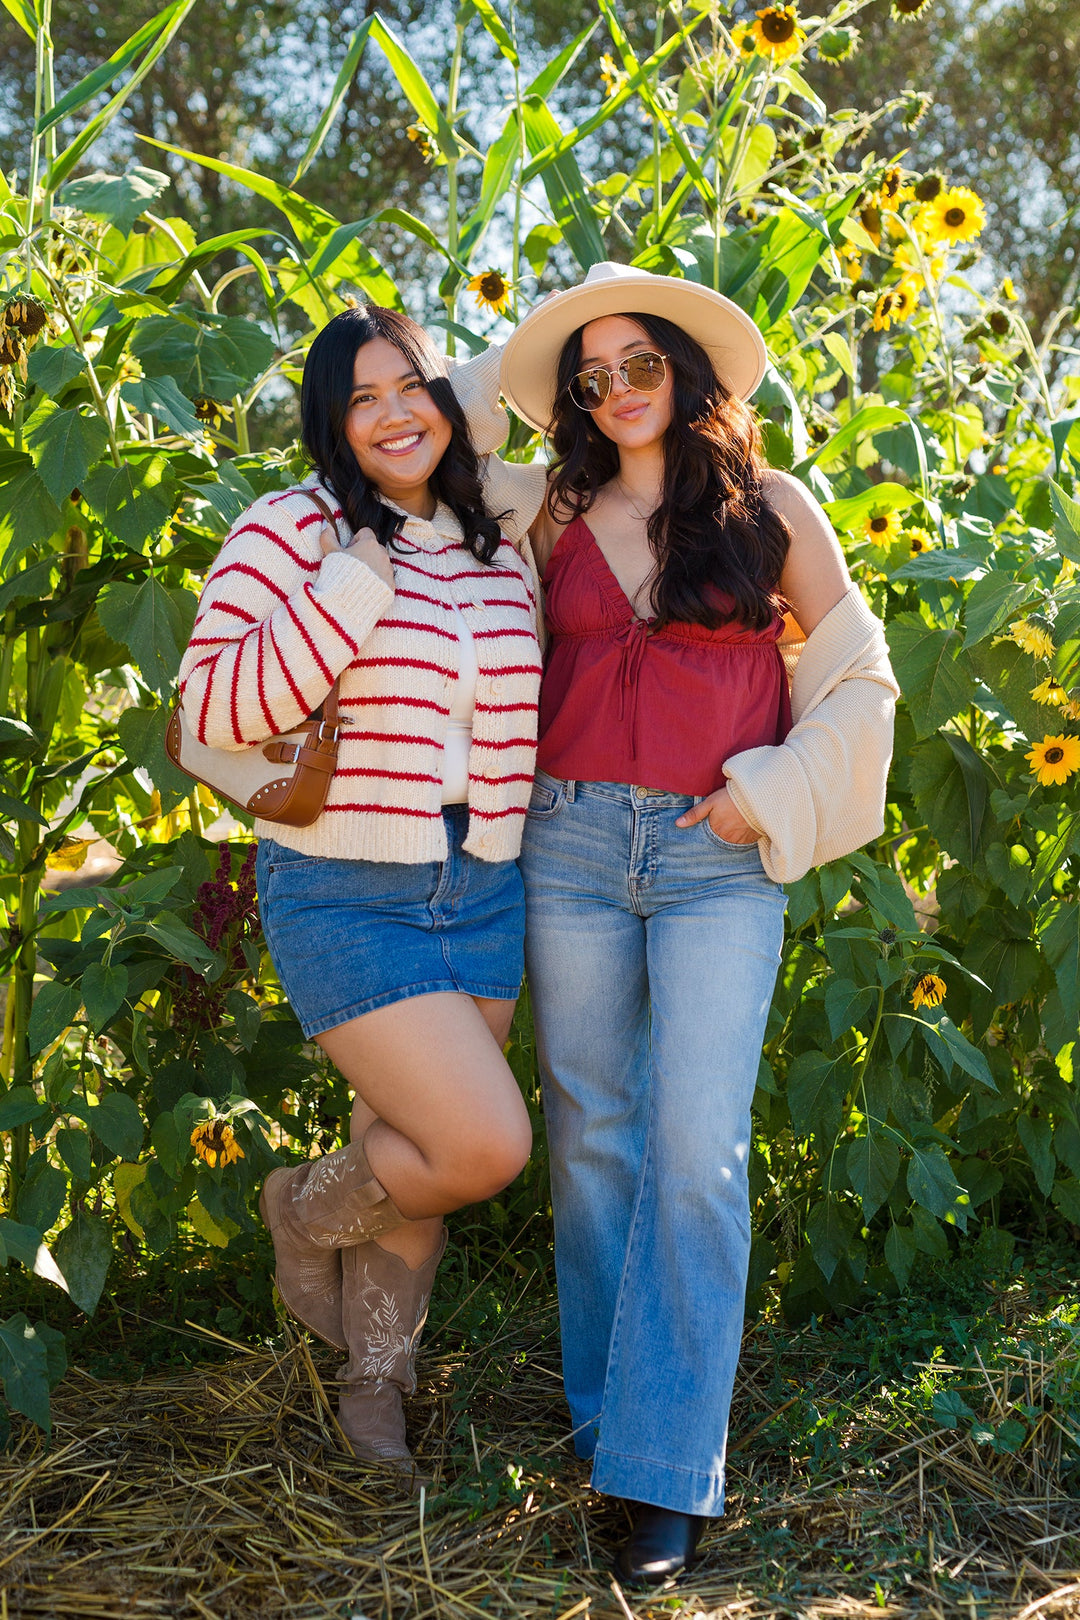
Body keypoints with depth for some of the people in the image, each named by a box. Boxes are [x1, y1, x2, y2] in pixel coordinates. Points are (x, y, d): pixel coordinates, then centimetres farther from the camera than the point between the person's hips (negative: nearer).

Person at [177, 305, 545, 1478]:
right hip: (346, 898, -6)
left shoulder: (496, 543, 9)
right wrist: (355, 580, -22)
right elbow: (214, 708, -16)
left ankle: (375, 1376, 37)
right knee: (485, 1147, -14)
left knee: (411, 1148, 14)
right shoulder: (293, 529, -9)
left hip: (485, 898, 6)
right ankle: (305, 1213, 18)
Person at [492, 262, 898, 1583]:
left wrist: (772, 797, -2)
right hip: (574, 844, 3)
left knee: (696, 1148, -10)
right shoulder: (558, 519, 10)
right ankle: (604, 1418, 21)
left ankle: (670, 1469, -3)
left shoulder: (769, 507, 4)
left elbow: (859, 673, 7)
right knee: (590, 1135, 7)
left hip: (719, 855, -3)